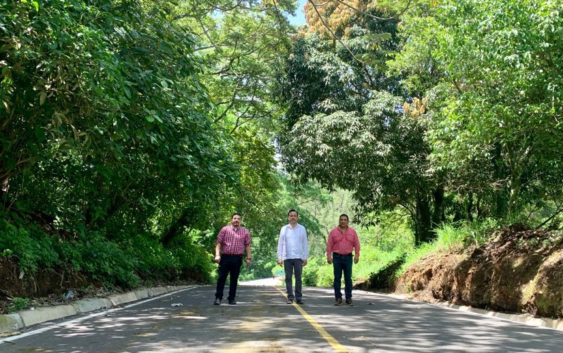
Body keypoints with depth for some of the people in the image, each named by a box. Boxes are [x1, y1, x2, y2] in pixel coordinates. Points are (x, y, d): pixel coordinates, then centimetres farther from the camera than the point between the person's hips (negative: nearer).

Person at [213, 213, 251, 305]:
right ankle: (218, 297, 5)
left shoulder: (245, 232, 8)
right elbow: (219, 243, 3)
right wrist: (217, 255, -7)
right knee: (221, 278, -1)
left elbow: (247, 245, 8)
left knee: (234, 279, 6)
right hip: (225, 257, -1)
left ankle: (232, 298, 15)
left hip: (237, 258, 1)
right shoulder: (225, 229, 5)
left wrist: (248, 257, 3)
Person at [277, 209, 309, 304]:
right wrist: (279, 258, -1)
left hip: (298, 257, 0)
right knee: (288, 278, 3)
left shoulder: (302, 228, 5)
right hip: (287, 257, 0)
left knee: (298, 278, 1)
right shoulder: (284, 229, 5)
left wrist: (305, 257, 2)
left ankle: (299, 297, 6)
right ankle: (290, 297, 9)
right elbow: (280, 244, 5)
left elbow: (305, 244, 6)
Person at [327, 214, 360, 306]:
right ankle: (338, 298, 6)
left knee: (348, 278, 3)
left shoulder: (352, 232, 7)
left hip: (348, 257, 1)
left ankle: (348, 298, 11)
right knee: (337, 278, 1)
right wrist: (329, 256, -6)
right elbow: (329, 245, 1)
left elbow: (356, 244, 7)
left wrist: (357, 255, -2)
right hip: (337, 257, -1)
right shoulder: (333, 232, 3)